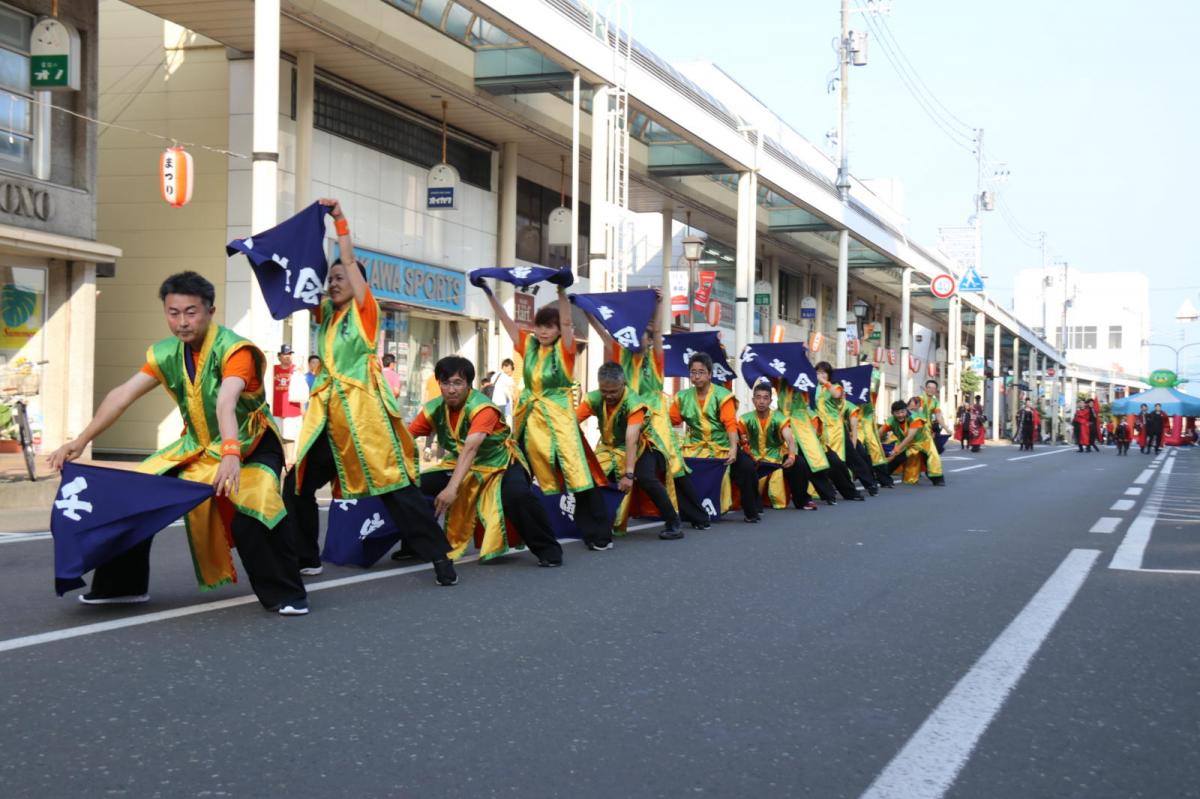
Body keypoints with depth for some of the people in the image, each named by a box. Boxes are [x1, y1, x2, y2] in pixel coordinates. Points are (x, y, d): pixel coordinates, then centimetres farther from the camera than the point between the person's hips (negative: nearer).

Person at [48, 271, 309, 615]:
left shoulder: (235, 350, -25)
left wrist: (231, 455, -57)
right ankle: (123, 584, 15)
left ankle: (285, 594, -16)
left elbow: (226, 404, -42)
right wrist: (80, 441, -19)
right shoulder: (166, 354, -5)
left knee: (253, 510, -32)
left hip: (251, 445, -6)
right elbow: (122, 395, -10)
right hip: (199, 446, 7)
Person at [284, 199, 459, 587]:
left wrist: (340, 220, 3)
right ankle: (305, 558, 16)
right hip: (329, 411, 6)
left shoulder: (364, 310, 1)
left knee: (394, 484, -8)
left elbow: (349, 260, -3)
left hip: (363, 409, -6)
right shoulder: (326, 314, 16)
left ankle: (439, 555, -3)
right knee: (297, 485, 3)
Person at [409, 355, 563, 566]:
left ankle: (548, 549, -16)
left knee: (518, 494, -36)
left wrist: (452, 488, -53)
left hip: (501, 463, -6)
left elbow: (470, 448, -42)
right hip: (463, 466, 6)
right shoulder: (434, 409, -10)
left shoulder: (482, 408, -29)